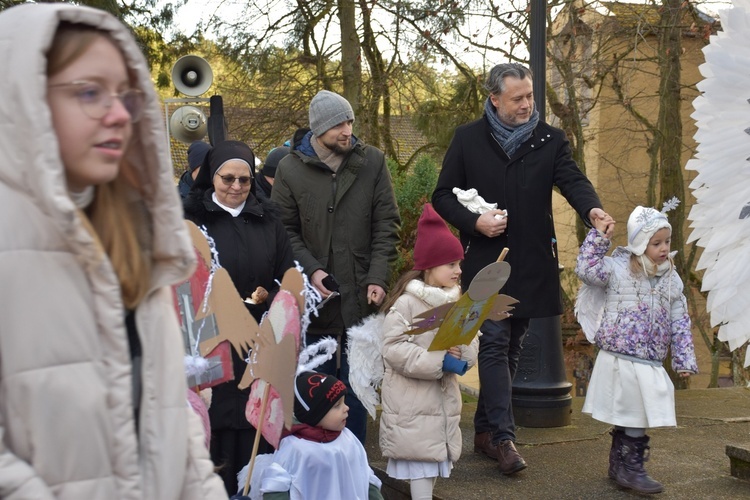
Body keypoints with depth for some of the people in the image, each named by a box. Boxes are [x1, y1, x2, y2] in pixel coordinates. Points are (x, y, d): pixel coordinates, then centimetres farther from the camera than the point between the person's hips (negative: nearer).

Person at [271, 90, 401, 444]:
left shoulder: (372, 162, 1)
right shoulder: (290, 169, -2)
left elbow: (386, 223, 2)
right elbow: (285, 230, 2)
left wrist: (378, 276, -7)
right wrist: (310, 270, -12)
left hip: (361, 294, 1)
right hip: (315, 295, 0)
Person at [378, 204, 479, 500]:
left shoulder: (458, 303, 7)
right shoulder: (406, 302, -15)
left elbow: (472, 343, 9)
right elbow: (394, 348, -21)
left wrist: (462, 354, -15)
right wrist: (439, 362, -22)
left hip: (444, 398, 7)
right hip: (412, 403, -7)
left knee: (436, 460, 14)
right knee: (421, 463, -5)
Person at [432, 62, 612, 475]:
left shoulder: (550, 140, 5)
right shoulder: (468, 139, 1)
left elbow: (572, 180, -9)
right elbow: (443, 196, 4)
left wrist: (591, 208, -31)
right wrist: (475, 222, -14)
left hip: (531, 265, 3)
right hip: (485, 260, -3)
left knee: (511, 349, 11)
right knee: (495, 344, -10)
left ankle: (484, 431, 23)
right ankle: (503, 438, -9)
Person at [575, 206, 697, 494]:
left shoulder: (671, 280, 8)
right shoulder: (617, 268, -6)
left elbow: (680, 323, 10)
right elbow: (586, 270, -16)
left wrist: (684, 360, 7)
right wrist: (597, 235, -13)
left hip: (650, 364, 5)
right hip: (619, 360, -5)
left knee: (631, 418, 11)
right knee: (631, 419, -2)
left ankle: (620, 466, 25)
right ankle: (630, 469, 9)